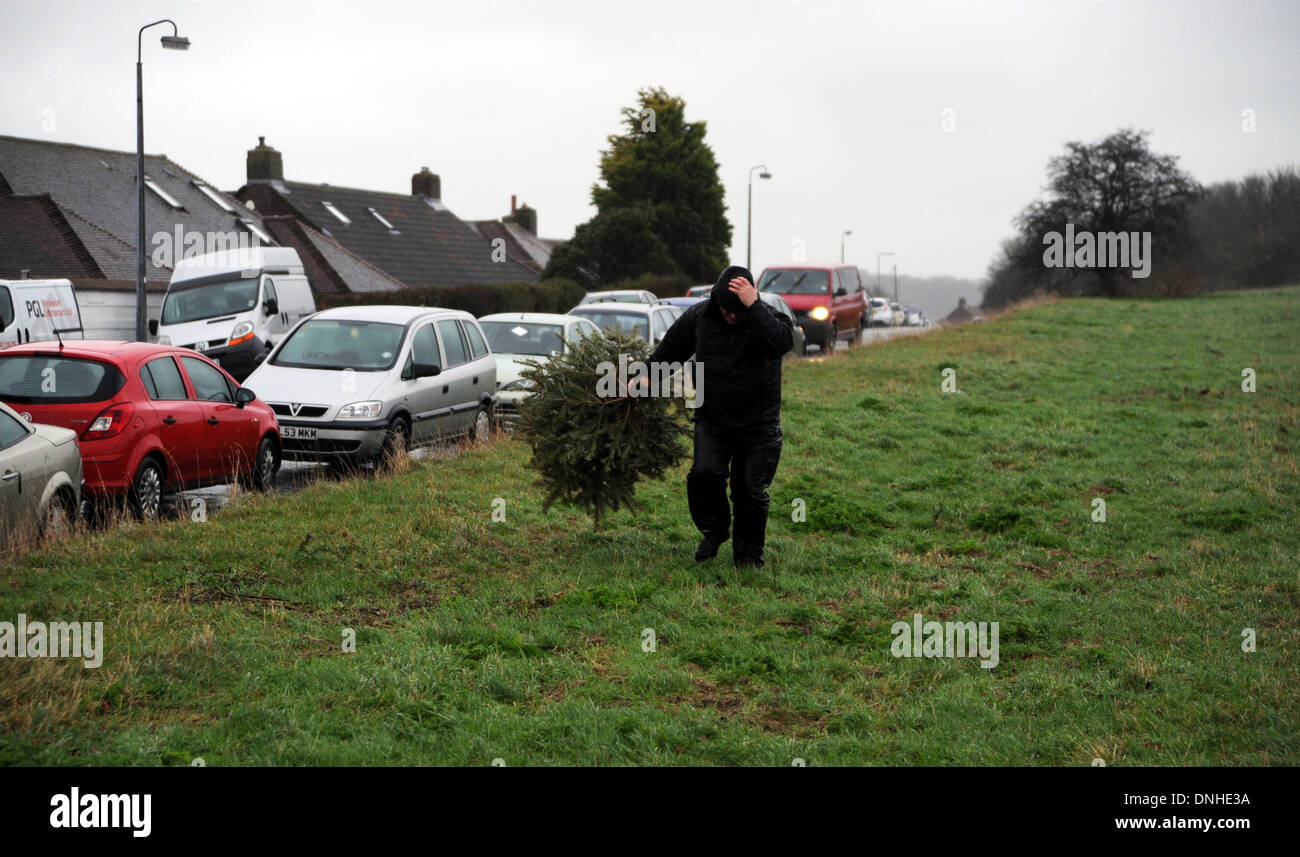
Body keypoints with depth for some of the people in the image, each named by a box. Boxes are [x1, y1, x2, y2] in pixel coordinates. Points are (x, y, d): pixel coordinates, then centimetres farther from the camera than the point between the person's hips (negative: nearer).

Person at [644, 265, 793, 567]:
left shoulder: (766, 319, -16)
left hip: (758, 426, -2)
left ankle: (748, 558, 19)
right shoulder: (700, 316, -4)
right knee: (705, 474, -17)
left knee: (750, 491, 0)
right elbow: (671, 349, 13)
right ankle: (714, 531, 11)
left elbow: (784, 341, -41)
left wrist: (753, 306, -43)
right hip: (712, 420, 2)